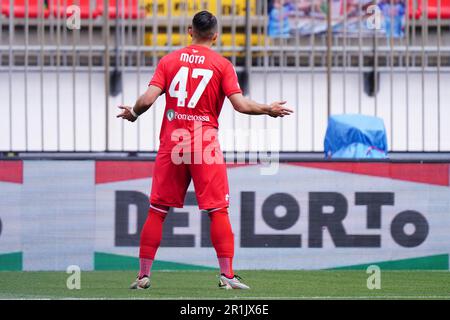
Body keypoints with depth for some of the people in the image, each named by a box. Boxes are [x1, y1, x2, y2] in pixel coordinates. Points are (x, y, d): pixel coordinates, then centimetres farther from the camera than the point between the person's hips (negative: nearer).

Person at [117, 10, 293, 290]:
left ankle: (144, 275, 8)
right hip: (205, 145, -2)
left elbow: (148, 99, -4)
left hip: (171, 143, 2)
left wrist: (133, 113, 16)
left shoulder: (169, 60, 5)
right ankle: (227, 275, -5)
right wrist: (269, 109, 7)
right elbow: (240, 104, -9)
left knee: (157, 211, 7)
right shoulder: (222, 65, 0)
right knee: (218, 210, 1)